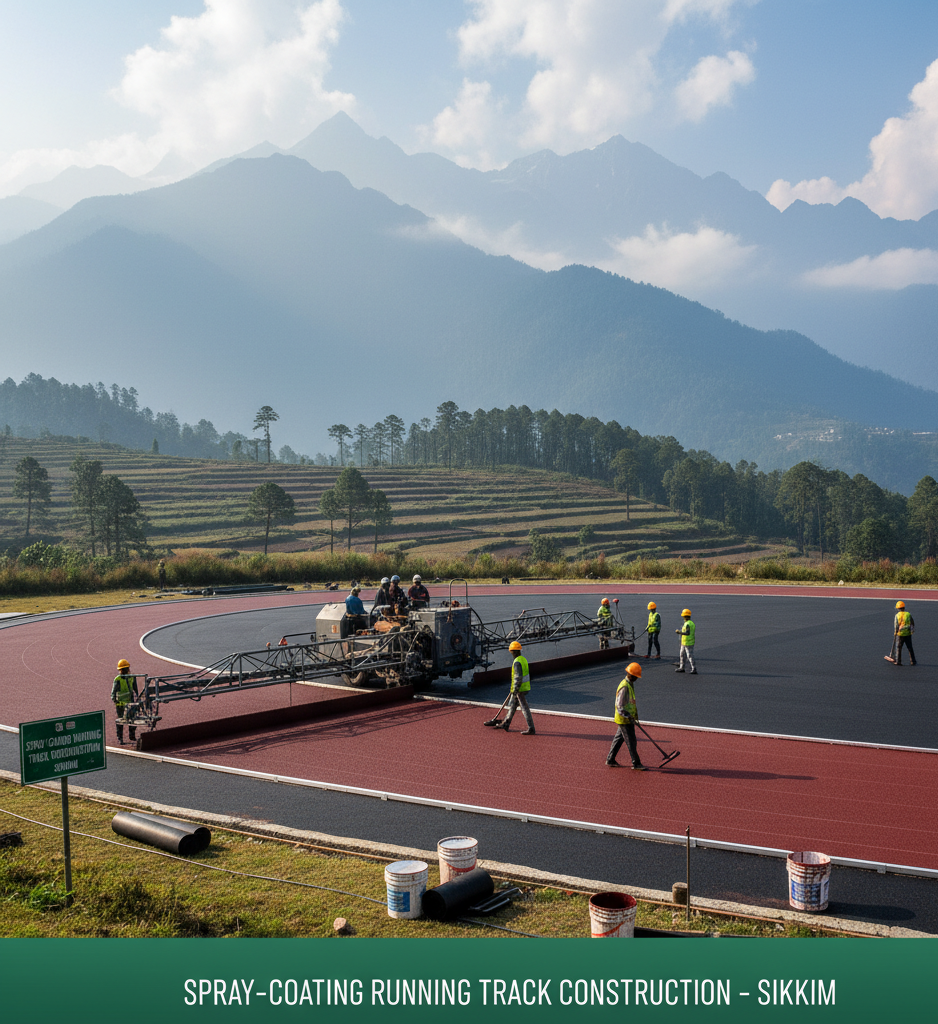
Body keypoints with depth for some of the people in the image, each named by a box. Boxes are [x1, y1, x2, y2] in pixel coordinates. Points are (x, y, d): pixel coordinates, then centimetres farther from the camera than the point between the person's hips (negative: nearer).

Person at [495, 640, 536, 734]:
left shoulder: (517, 662, -21)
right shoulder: (524, 659, 9)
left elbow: (518, 678, -25)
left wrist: (515, 690, -20)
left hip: (520, 689, -10)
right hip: (525, 686, 10)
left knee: (525, 708, -4)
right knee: (512, 705, 20)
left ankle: (531, 729, 0)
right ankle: (506, 724, 31)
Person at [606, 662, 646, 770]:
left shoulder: (630, 684, 9)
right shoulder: (624, 687, -23)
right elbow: (620, 706, -25)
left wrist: (635, 714, 29)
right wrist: (628, 716, -32)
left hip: (628, 718, 10)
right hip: (624, 720, -10)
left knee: (618, 739, 17)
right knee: (631, 741, -2)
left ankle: (610, 760, 26)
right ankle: (636, 764, 6)